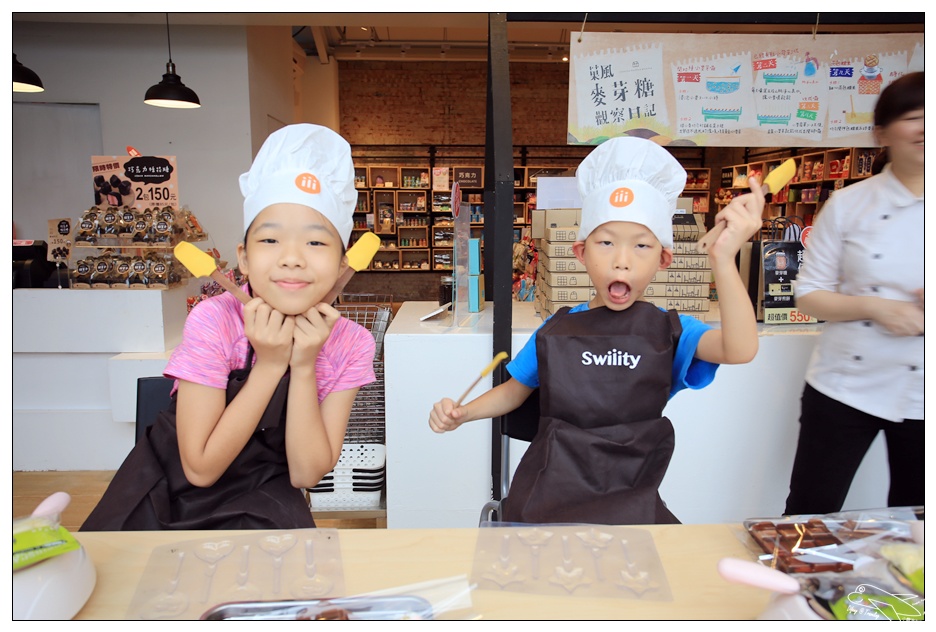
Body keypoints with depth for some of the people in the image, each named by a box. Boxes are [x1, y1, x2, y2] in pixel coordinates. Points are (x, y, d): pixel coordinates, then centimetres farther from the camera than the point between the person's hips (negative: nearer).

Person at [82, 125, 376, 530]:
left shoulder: (351, 345, -15)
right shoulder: (214, 321, -21)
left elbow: (307, 474, -15)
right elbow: (201, 468, -20)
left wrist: (304, 367, -26)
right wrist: (270, 364, -27)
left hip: (264, 501, 0)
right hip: (174, 490, 0)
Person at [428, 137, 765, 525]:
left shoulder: (668, 331, -4)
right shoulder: (556, 329, 2)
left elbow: (739, 349, -24)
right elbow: (516, 390, 16)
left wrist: (723, 259, -37)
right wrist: (462, 414, 0)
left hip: (628, 502, -1)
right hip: (545, 497, 1)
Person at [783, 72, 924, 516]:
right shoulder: (849, 204, -3)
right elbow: (808, 295, -2)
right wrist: (873, 306, -18)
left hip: (922, 397, 2)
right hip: (844, 390, -2)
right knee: (808, 516, 7)